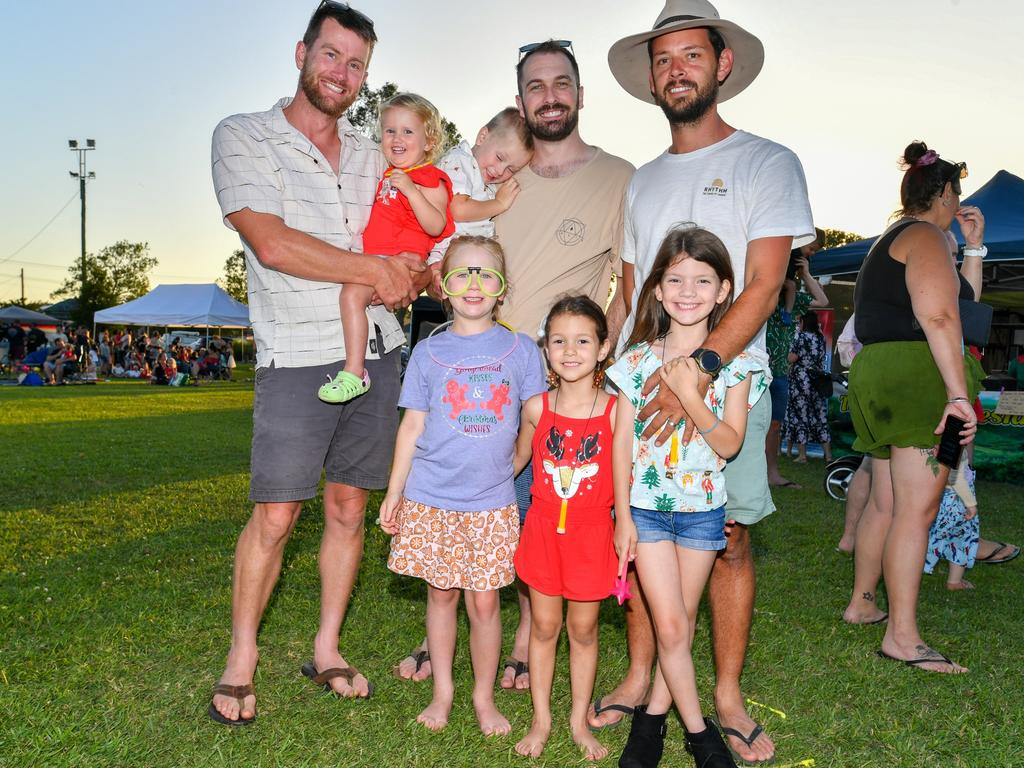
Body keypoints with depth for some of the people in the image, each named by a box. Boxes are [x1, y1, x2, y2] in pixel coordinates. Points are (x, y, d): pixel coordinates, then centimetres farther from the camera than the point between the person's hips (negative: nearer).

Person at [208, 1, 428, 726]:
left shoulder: (373, 156, 15)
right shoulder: (244, 137, 0)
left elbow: (412, 252, 18)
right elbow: (272, 243, -14)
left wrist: (415, 275, -7)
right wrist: (376, 269, -11)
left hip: (377, 353, 5)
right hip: (298, 357, -4)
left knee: (349, 508, 10)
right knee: (275, 516, -5)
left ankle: (327, 649, 24)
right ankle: (241, 658, 16)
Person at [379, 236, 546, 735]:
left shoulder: (521, 350, 2)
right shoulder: (428, 353, 3)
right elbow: (412, 425, 6)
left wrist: (505, 470, 3)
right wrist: (394, 492, 5)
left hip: (492, 503, -1)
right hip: (431, 498, 1)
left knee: (484, 601, 5)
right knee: (441, 595, 11)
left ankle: (484, 697, 24)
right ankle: (442, 692, 29)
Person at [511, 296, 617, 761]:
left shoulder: (614, 411, -9)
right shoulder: (536, 408, -4)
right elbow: (518, 459, 13)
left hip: (591, 534, -1)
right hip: (543, 529, 1)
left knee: (583, 629, 12)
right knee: (543, 626, 12)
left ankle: (579, 721, 30)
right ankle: (541, 719, 29)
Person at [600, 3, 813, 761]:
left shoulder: (768, 163, 2)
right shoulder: (641, 181, 17)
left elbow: (763, 288, -9)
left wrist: (701, 367, -23)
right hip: (641, 386, 4)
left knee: (730, 540, 2)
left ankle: (728, 695, 17)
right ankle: (640, 678, 22)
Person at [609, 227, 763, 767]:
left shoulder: (733, 363, -4)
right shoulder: (638, 359, -3)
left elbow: (730, 444, -11)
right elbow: (622, 440, -1)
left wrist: (690, 396, -25)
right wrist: (623, 514, -3)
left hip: (703, 505, 1)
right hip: (647, 504, 0)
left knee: (683, 619, 11)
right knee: (669, 625, -1)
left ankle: (654, 711, 29)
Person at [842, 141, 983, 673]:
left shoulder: (890, 240, 25)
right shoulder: (925, 236, -7)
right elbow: (939, 315, -21)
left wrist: (972, 248, 28)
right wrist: (959, 391, -25)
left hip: (879, 372, 10)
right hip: (919, 374, -10)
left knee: (886, 502, 17)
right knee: (916, 509, -10)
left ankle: (861, 603, 27)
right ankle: (902, 636, -8)